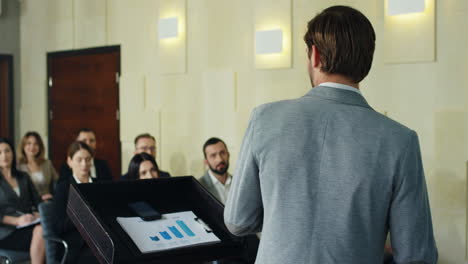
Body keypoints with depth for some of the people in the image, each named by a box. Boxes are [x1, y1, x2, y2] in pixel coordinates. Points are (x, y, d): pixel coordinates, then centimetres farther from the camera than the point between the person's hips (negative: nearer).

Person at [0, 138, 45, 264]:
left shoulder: (23, 177, 24)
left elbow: (37, 202, 19)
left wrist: (37, 214, -5)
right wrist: (16, 221, -15)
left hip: (29, 225, 4)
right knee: (40, 231, -34)